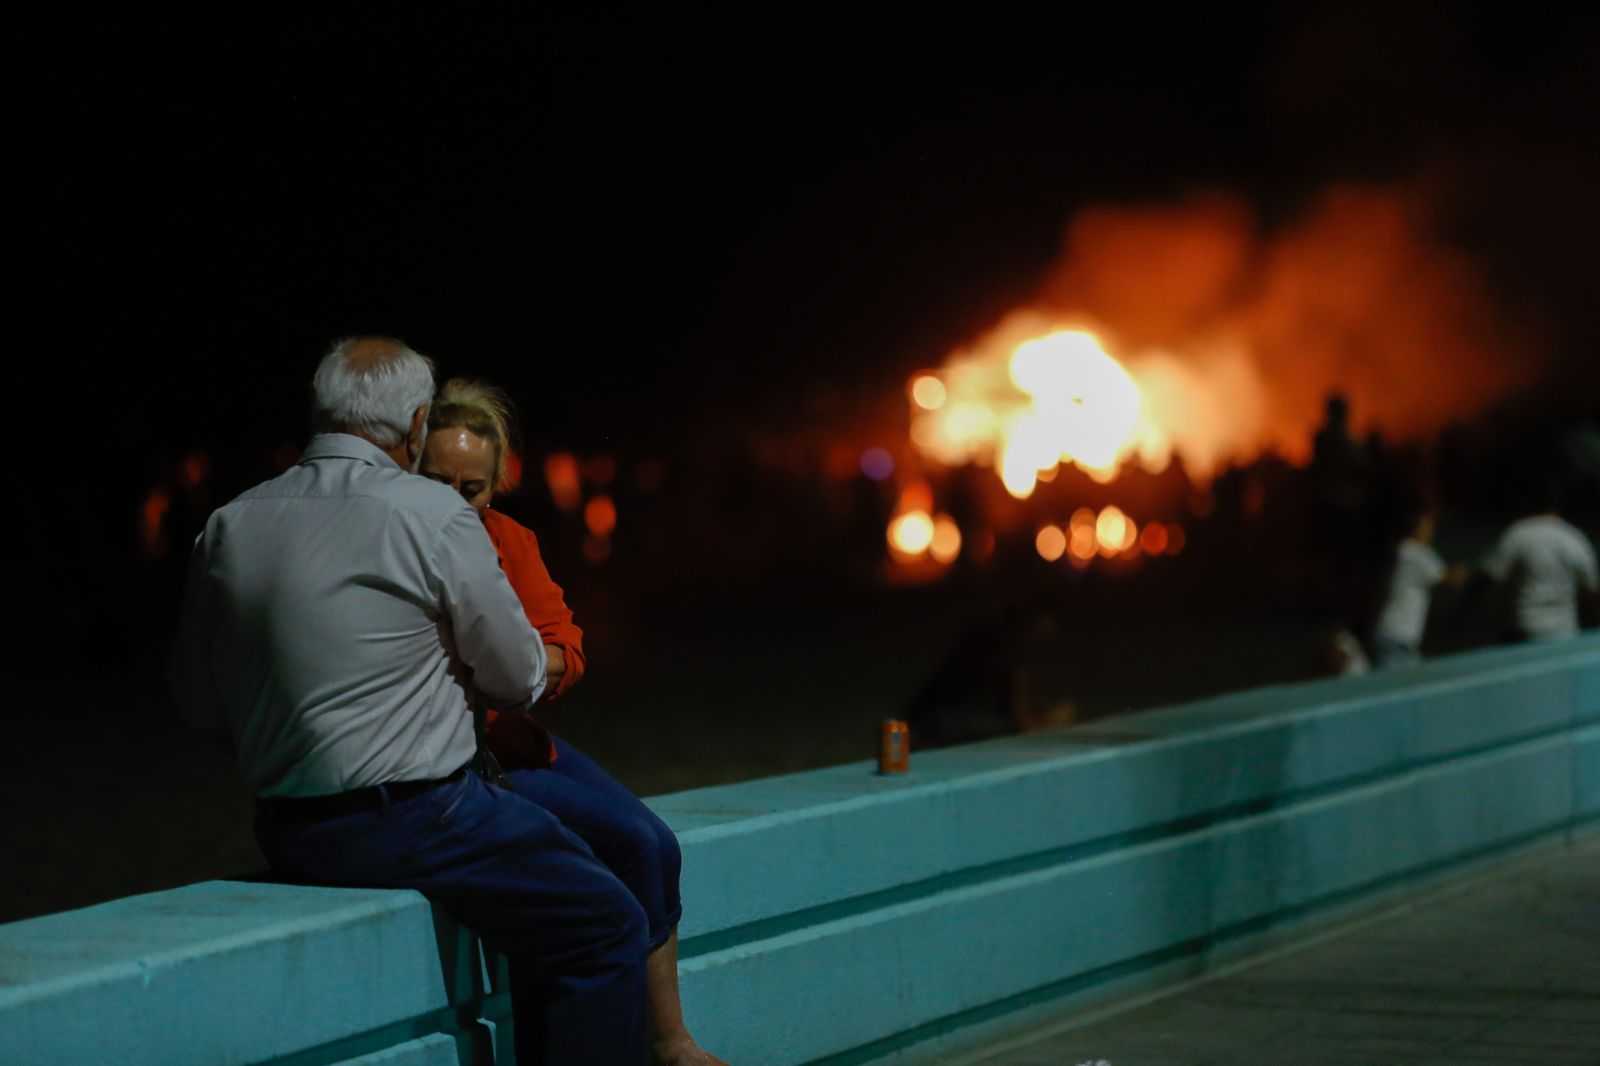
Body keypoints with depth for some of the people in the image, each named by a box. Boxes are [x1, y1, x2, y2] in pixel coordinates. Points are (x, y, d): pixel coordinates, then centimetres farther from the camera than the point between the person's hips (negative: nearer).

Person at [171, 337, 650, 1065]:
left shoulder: (226, 527, 5)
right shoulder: (433, 515, -11)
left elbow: (202, 706, 12)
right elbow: (518, 680, 0)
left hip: (286, 835, 7)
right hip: (409, 813, -7)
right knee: (603, 926, 5)